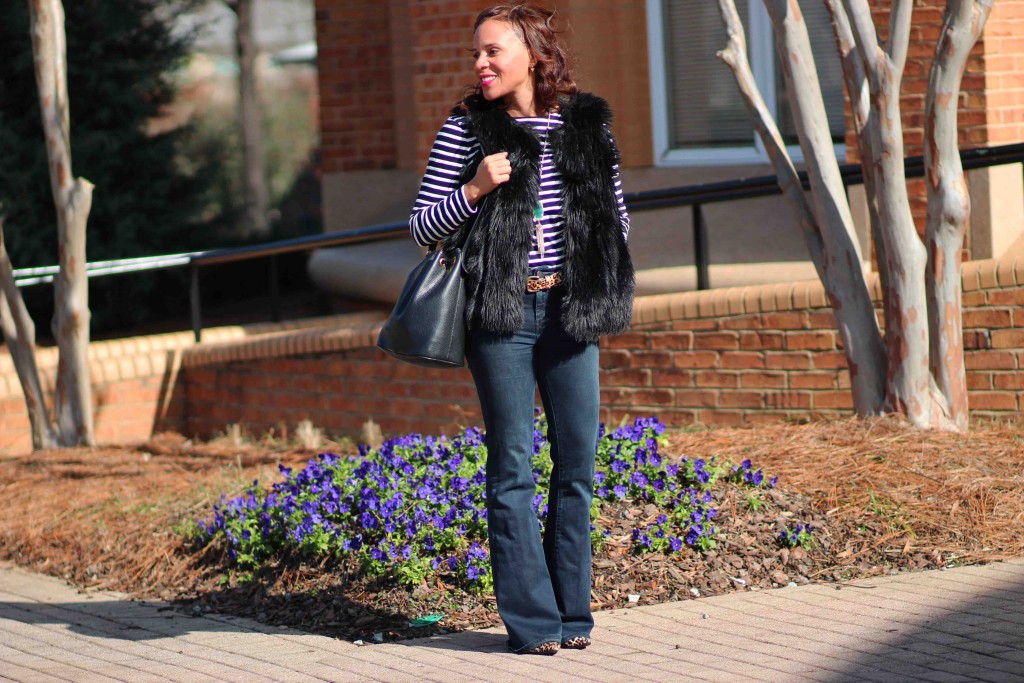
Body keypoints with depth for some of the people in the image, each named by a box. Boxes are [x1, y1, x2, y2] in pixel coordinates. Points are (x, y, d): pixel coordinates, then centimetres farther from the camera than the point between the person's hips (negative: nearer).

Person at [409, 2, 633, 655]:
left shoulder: (587, 123, 7)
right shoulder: (466, 131, 0)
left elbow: (616, 217, 18)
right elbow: (423, 227, 1)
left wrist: (603, 285, 3)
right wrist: (474, 191, -14)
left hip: (570, 310, 2)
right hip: (500, 314, -2)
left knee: (578, 462, 4)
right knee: (513, 467, -1)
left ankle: (572, 608, 14)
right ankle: (531, 617, 3)